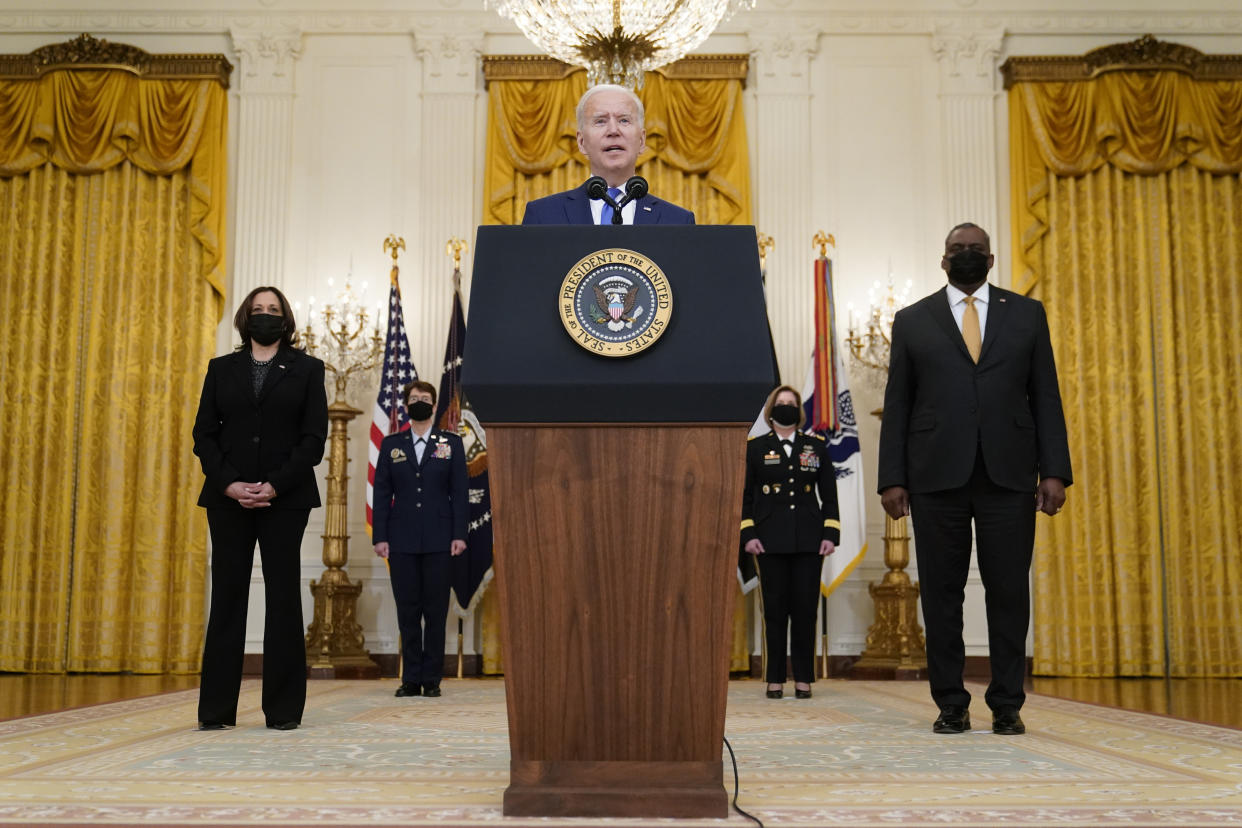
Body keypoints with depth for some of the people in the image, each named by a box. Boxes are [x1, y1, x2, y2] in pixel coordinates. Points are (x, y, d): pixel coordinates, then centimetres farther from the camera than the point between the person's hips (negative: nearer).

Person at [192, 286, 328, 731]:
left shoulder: (306, 369, 8)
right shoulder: (221, 369, 14)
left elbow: (314, 437, -1)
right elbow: (204, 433, 7)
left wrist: (275, 485, -12)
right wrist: (229, 483, -9)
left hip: (285, 497, -2)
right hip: (228, 497, 2)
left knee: (283, 597, -1)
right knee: (227, 595, 1)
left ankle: (283, 708, 4)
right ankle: (216, 708, 5)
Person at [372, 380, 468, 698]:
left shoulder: (451, 444, 7)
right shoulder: (391, 445, 10)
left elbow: (459, 492, 3)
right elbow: (382, 493, 7)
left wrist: (459, 534, -5)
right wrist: (379, 536, -2)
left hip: (438, 540, -1)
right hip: (401, 540, 1)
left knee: (436, 612, 1)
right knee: (407, 611, 3)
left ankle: (432, 679, 8)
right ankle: (411, 679, 10)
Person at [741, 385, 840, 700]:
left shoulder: (816, 446, 12)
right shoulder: (754, 448, 9)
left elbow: (829, 495, 11)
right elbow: (744, 496, 6)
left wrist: (830, 534, 1)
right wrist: (747, 535, -4)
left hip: (809, 542, 1)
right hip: (771, 542, -1)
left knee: (806, 609, -1)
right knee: (774, 609, -1)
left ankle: (803, 679, 7)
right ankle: (775, 679, 6)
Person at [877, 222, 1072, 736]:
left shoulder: (1026, 314, 13)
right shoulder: (912, 321, 11)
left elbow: (1045, 397, 9)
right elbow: (896, 406, 7)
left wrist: (1054, 471, -1)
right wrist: (892, 479, -1)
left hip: (1008, 476, 0)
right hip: (937, 477, 0)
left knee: (1009, 592, 1)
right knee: (941, 595, 2)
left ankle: (1007, 706, 11)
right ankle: (951, 705, 11)